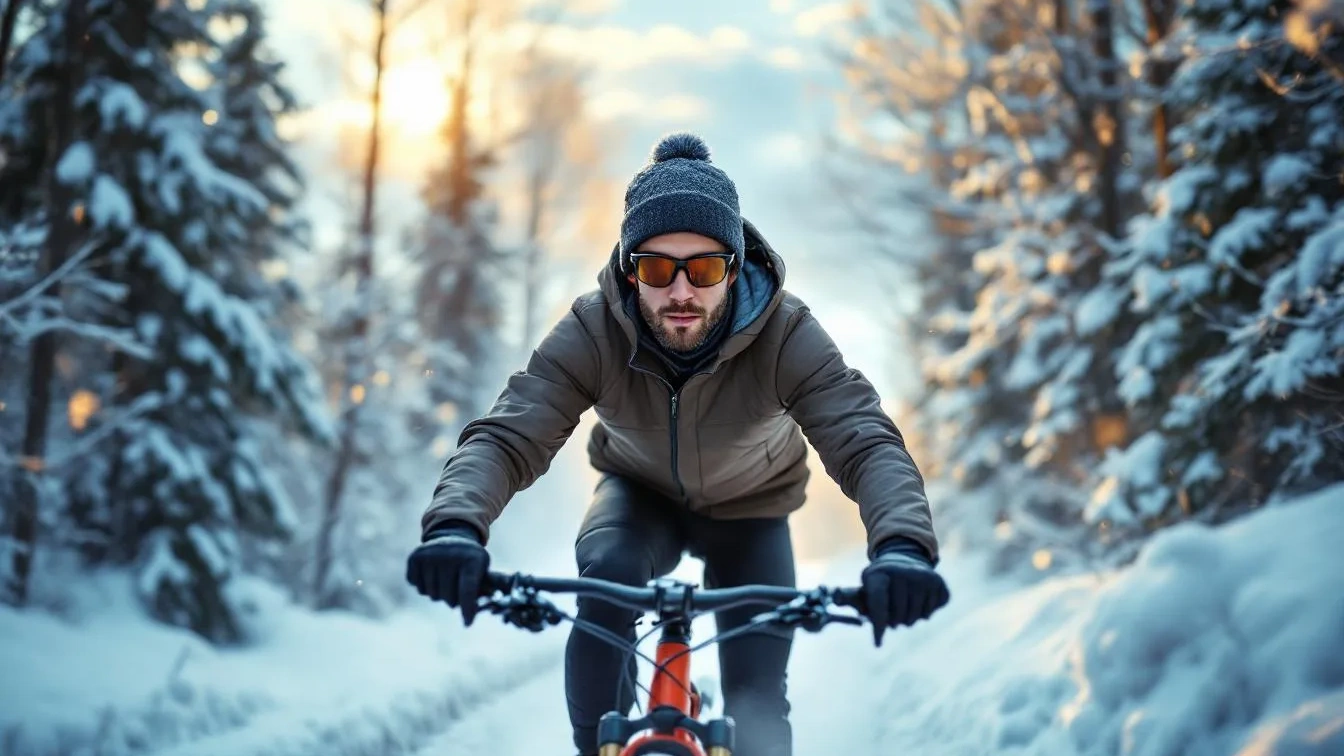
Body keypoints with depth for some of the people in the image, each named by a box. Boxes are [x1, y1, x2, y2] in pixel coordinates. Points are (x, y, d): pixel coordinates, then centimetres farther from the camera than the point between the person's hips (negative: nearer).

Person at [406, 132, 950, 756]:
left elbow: (865, 440, -43)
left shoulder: (786, 335, -32)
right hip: (640, 495, 0)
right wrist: (455, 527, -61)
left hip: (749, 511, 0)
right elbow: (506, 435, -39)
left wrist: (902, 546, -64)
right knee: (606, 578, -32)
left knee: (758, 700, -10)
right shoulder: (592, 332, -30)